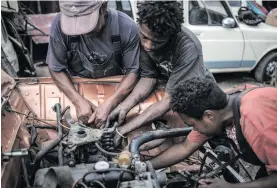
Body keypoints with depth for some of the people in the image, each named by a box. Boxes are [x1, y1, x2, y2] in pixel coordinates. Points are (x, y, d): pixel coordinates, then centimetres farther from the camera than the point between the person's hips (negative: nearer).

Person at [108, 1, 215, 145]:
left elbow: (170, 99, -35)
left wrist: (125, 129, -39)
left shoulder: (188, 48, -38)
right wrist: (125, 105, -31)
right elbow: (149, 76, -13)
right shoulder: (145, 37, -23)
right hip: (166, 83, 5)